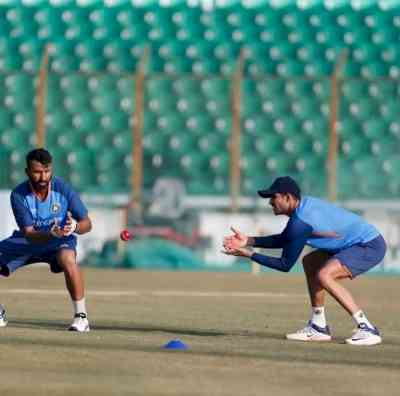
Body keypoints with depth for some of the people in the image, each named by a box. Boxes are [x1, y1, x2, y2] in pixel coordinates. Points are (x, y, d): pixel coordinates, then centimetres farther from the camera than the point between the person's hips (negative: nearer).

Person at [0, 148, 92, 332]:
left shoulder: (63, 189, -20)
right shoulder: (18, 195, -21)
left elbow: (87, 223, -15)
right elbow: (29, 234, -25)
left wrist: (74, 227, -40)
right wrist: (51, 234, -45)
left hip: (60, 241, -2)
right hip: (28, 241, 2)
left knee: (68, 259, -36)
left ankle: (81, 316, -25)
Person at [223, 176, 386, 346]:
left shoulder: (301, 222, -22)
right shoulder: (304, 204, 5)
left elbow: (285, 265, -15)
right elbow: (283, 240, 18)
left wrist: (248, 254, -12)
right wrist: (248, 241, 9)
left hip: (371, 247, -10)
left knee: (324, 275, -26)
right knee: (310, 262, 17)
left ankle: (367, 329, -21)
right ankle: (318, 328, 18)